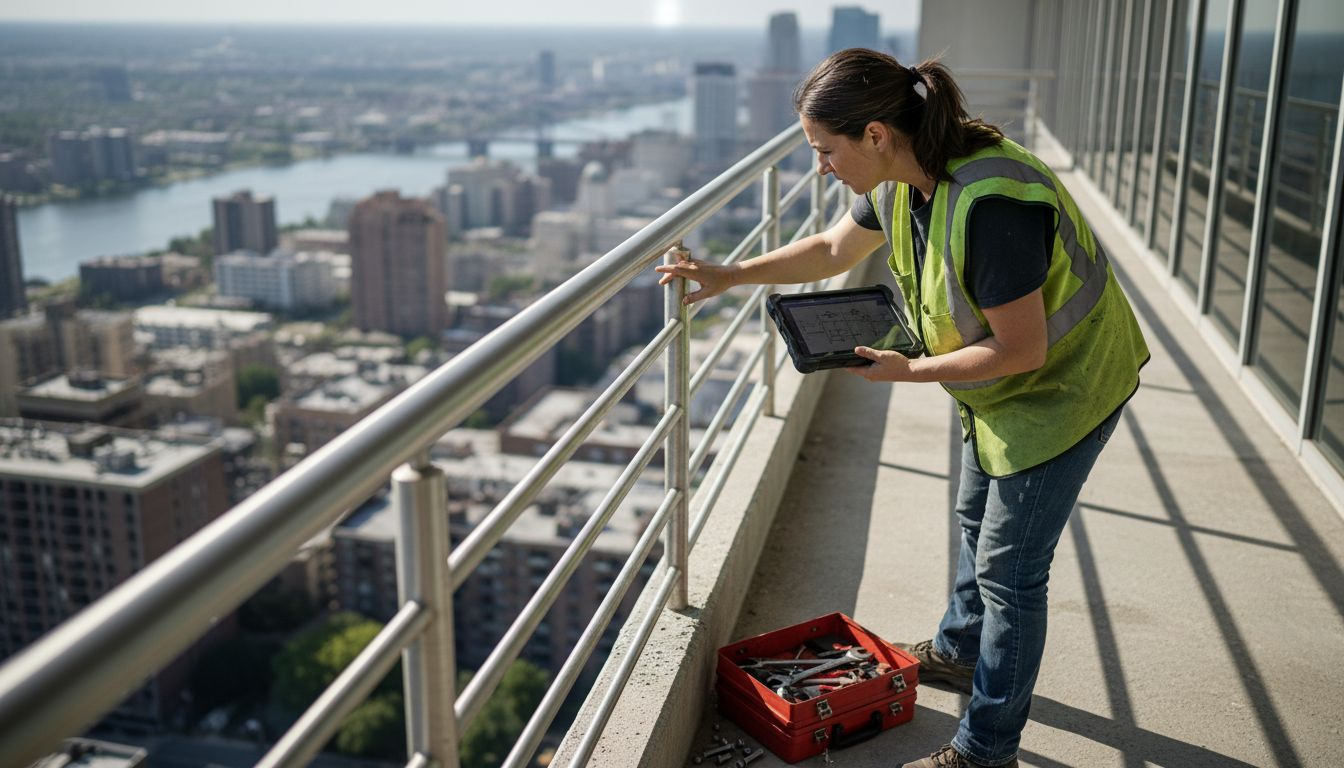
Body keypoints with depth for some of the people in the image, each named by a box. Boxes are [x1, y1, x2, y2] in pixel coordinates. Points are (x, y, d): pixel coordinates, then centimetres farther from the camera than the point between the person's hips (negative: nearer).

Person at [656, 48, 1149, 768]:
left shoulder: (988, 205, -38)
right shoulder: (903, 180, -9)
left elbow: (1020, 349, -32)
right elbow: (833, 250, 10)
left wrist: (910, 370, -23)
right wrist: (730, 274, 6)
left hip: (1062, 384, -9)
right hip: (999, 383, 9)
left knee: (1008, 568, 1)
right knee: (976, 519, 26)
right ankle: (959, 649, 52)